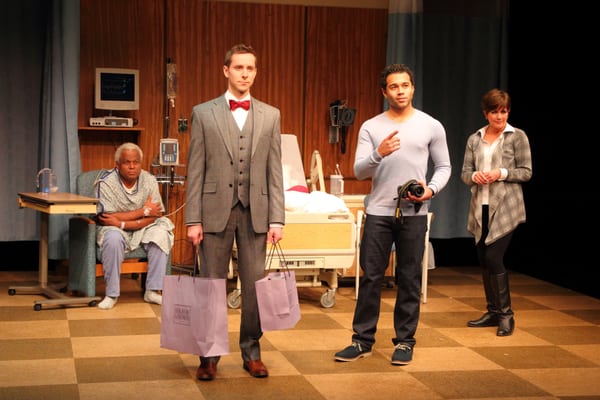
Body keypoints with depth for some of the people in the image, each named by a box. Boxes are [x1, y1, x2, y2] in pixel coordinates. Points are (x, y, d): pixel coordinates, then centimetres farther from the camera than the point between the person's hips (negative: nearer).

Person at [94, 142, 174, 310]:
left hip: (143, 228, 3)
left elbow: (156, 215, -12)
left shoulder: (149, 180, -6)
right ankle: (111, 294, -23)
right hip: (114, 228, -3)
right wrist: (144, 211, -18)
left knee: (161, 234, -25)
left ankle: (153, 291, -18)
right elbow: (105, 218, -21)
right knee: (113, 238, -35)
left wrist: (123, 223, -26)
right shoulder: (106, 182, -15)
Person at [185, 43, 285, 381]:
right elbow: (196, 171, 1)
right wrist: (193, 219, -4)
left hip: (255, 212, 1)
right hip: (216, 210, -1)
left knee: (255, 286, 5)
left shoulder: (270, 115, 8)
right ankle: (210, 356, 16)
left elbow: (275, 172, 5)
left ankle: (252, 352, 18)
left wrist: (277, 219, -1)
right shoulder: (204, 113, 4)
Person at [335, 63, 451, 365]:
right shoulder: (371, 127, 3)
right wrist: (379, 153, -23)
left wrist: (431, 189, -10)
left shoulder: (431, 126, 3)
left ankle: (405, 341, 16)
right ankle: (363, 340, 12)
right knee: (370, 277, 3)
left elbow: (443, 166, 9)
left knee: (409, 279, 6)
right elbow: (359, 171, -4)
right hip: (378, 212, 0)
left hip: (414, 214, 0)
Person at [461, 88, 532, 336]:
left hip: (504, 208, -5)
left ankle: (506, 314, 2)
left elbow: (526, 172, -3)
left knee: (493, 258, -12)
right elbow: (464, 173, 10)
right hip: (480, 208, 5)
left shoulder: (517, 137, -1)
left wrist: (501, 173, -17)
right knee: (484, 261, 8)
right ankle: (493, 312, 21)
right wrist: (475, 176, -13)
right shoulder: (474, 139, 9)